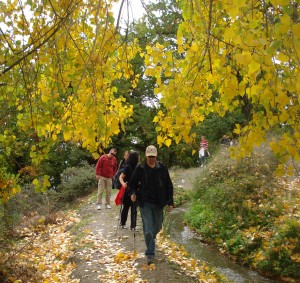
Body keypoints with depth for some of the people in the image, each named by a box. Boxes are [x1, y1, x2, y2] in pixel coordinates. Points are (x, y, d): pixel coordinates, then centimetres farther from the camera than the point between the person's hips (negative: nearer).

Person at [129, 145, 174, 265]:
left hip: (158, 202, 2)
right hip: (145, 203, -2)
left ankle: (150, 239, 49)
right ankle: (150, 253, 5)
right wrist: (132, 193, -16)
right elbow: (133, 183, 4)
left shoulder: (162, 168, -2)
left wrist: (170, 201, 1)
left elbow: (168, 185, 3)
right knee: (148, 228, -6)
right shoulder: (140, 168, -5)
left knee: (157, 226, 16)